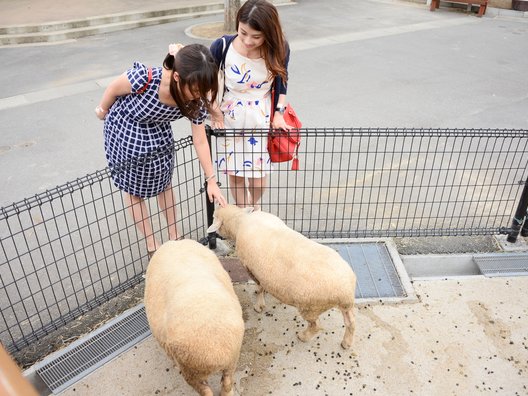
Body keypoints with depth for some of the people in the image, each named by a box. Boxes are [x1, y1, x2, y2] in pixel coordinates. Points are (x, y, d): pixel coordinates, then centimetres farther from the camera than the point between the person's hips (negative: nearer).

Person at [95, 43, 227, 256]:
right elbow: (114, 87, -20)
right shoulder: (145, 78, -41)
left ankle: (174, 236, 35)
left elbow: (200, 141, -16)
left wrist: (211, 180, -12)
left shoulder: (196, 100, -27)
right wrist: (102, 110, 0)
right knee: (133, 188, 10)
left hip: (158, 134, 3)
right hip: (125, 131, -3)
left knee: (163, 182, 17)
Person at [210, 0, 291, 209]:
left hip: (263, 119, 0)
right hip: (230, 118, 0)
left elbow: (281, 82, 2)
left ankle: (254, 207, 40)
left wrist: (279, 113, -6)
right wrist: (214, 111, -5)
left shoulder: (279, 48, -17)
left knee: (259, 172, 7)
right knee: (234, 172, 9)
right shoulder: (222, 46, -20)